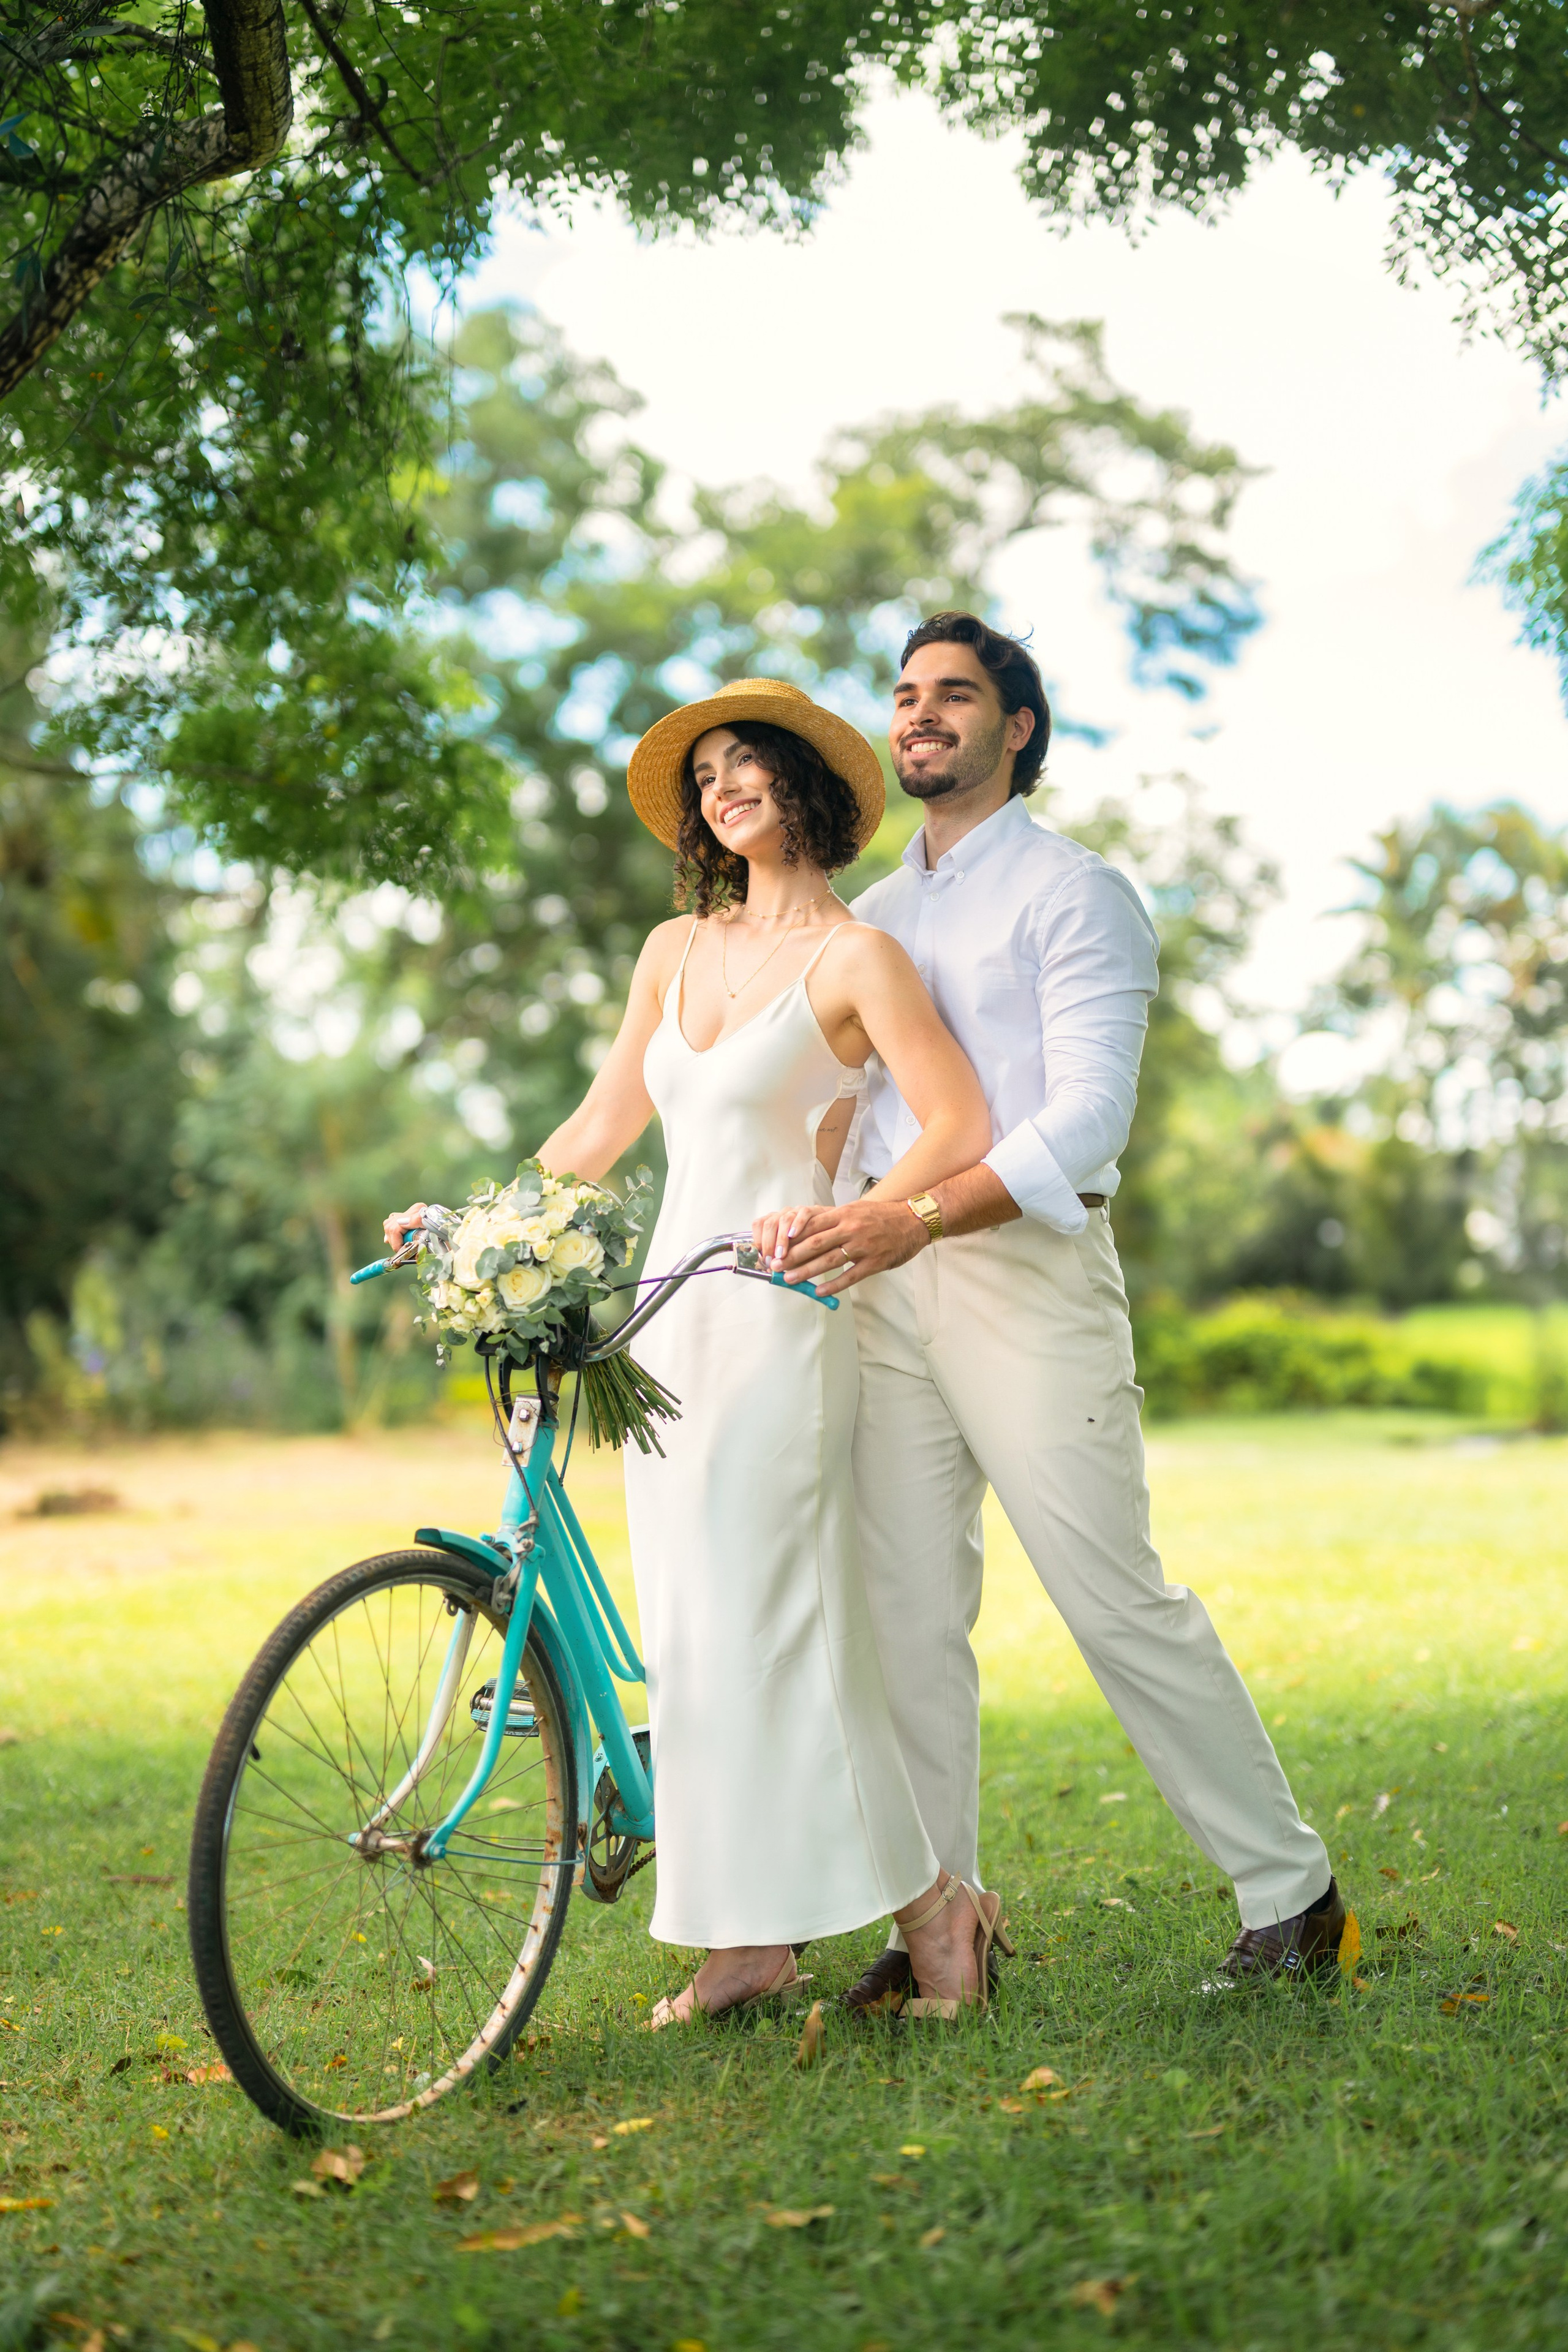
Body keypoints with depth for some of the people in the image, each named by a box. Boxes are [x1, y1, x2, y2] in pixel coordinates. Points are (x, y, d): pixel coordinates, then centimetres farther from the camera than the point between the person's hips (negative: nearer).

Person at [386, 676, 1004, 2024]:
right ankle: (748, 1938, 13)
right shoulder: (677, 952, 15)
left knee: (770, 1621, -10)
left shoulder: (854, 956, -5)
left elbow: (962, 1126, -14)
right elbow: (601, 1129, 19)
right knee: (689, 1626, 5)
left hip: (778, 1317, -7)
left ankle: (930, 1902, 3)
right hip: (669, 1310, 7)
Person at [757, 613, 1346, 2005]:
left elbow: (1086, 1118, -12)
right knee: (908, 1617, 4)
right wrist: (802, 1203, -4)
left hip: (1025, 1263, -6)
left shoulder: (1073, 892, -1)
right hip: (888, 1282, 6)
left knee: (1120, 1603, -6)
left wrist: (918, 1217, -26)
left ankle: (1292, 1893, 7)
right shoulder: (870, 916, 20)